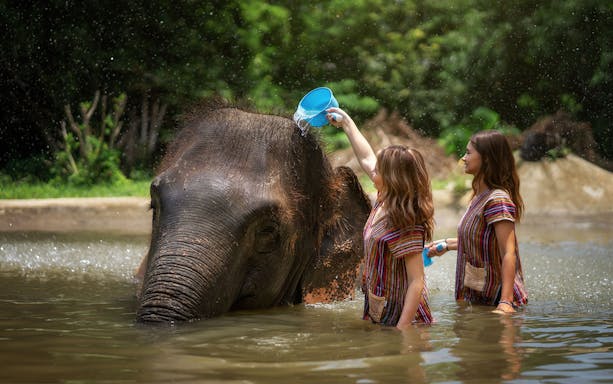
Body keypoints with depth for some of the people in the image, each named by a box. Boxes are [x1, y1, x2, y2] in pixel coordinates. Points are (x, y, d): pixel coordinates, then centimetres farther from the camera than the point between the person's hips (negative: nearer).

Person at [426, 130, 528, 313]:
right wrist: (447, 244, 27)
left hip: (496, 297, -10)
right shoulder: (480, 196, 9)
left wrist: (505, 302, -34)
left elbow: (509, 254, -27)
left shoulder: (497, 201, -21)